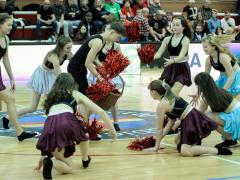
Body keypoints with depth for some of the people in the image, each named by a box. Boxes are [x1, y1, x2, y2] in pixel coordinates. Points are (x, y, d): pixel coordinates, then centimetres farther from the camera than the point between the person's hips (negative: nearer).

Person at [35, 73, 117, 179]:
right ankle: (85, 160, 45)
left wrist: (44, 153, 44)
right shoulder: (76, 94, 27)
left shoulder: (51, 98, 36)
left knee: (68, 168, 15)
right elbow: (101, 112, 23)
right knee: (83, 131, 37)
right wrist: (112, 130, 35)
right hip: (67, 122, -3)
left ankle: (48, 160, -11)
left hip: (50, 128, 3)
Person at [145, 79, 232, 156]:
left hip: (192, 121, -10)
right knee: (178, 141, 28)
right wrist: (159, 137, 23)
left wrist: (156, 147, 6)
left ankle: (218, 150, -22)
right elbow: (172, 120, 21)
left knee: (185, 151, -21)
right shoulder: (170, 97, 17)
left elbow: (159, 129, -4)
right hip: (195, 117, 10)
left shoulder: (161, 106, -10)